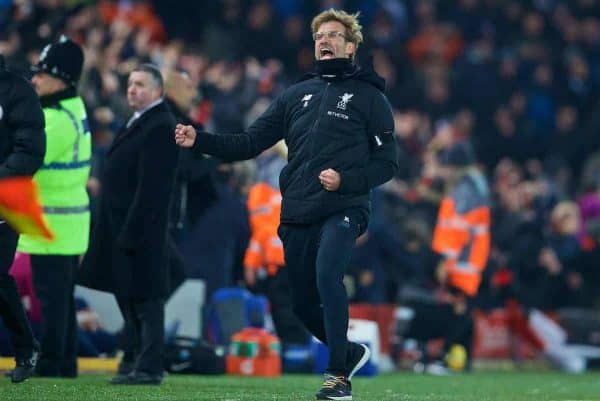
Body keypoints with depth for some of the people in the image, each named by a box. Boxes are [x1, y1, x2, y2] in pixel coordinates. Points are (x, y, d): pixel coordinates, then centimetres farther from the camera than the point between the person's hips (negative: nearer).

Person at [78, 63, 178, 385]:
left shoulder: (160, 127, -16)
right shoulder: (139, 123, 17)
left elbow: (151, 187, -21)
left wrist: (131, 233, -23)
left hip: (140, 227, -10)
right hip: (120, 226, 10)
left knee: (144, 298, -7)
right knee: (128, 297, 16)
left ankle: (148, 367, -6)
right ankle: (135, 358, 24)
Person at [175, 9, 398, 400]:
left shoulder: (369, 96, 4)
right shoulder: (297, 95, 17)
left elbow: (387, 162, 1)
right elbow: (249, 143, 13)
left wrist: (345, 180, -15)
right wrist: (199, 140, -1)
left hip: (343, 210, -5)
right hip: (297, 215, 5)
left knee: (327, 276, -28)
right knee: (304, 304, 7)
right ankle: (350, 352, 35)